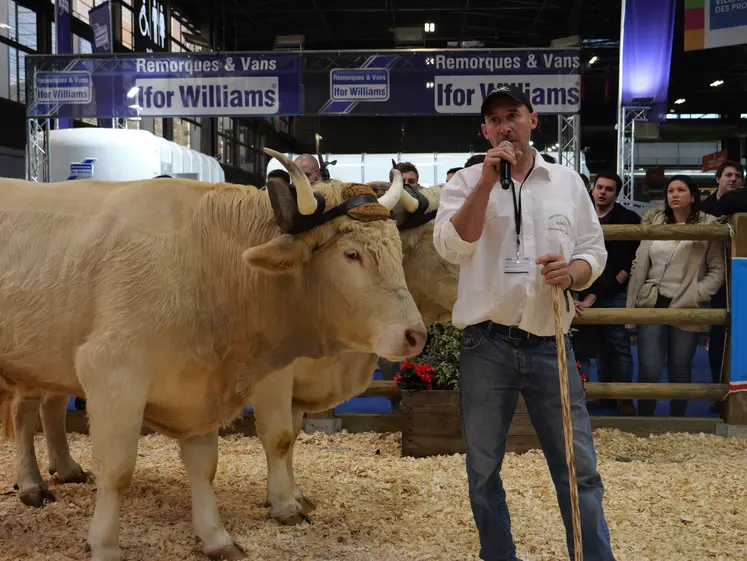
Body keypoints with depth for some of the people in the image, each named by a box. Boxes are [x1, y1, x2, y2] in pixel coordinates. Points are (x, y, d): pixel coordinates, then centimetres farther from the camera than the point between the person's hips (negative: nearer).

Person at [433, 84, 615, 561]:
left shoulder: (568, 181, 9)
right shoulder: (465, 183, 3)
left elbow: (594, 250, 11)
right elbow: (451, 248, -12)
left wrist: (573, 273, -11)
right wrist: (487, 182, -17)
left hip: (551, 346, 1)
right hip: (487, 346, 0)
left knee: (579, 470, 4)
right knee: (484, 469, 11)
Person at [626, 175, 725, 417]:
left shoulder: (707, 226, 3)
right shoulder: (654, 222, 11)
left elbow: (718, 270, 0)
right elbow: (639, 264, 10)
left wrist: (695, 296, -13)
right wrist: (634, 302, 3)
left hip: (687, 308, -1)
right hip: (653, 304, 2)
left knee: (680, 369, 8)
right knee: (649, 369, -4)